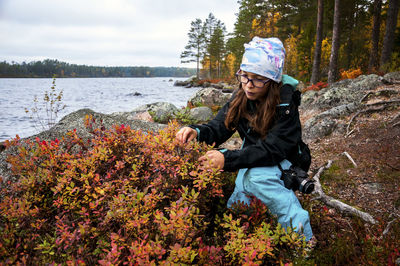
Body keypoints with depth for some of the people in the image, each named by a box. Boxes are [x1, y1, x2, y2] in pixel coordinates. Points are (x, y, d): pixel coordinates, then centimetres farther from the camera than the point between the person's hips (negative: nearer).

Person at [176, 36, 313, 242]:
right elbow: (219, 127, -7)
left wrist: (228, 159, -40)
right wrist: (197, 132, -30)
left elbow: (271, 150, -30)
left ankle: (299, 227, -22)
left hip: (281, 165, -5)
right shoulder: (241, 98, -5)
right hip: (252, 163, 5)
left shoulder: (286, 104, -22)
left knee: (255, 176, -36)